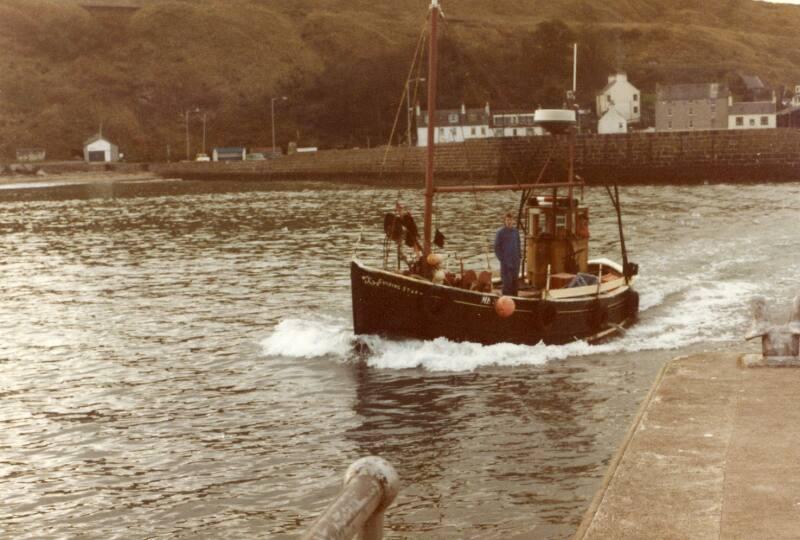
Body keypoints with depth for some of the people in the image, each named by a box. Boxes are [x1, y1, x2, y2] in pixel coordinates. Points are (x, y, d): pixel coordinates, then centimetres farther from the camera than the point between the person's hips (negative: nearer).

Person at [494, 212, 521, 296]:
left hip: (515, 262, 5)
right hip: (506, 263, -5)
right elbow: (497, 248, -3)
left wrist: (518, 258, 8)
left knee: (515, 282, 8)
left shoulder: (516, 231, 9)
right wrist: (502, 260, -9)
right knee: (507, 283, -8)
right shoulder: (500, 232, -4)